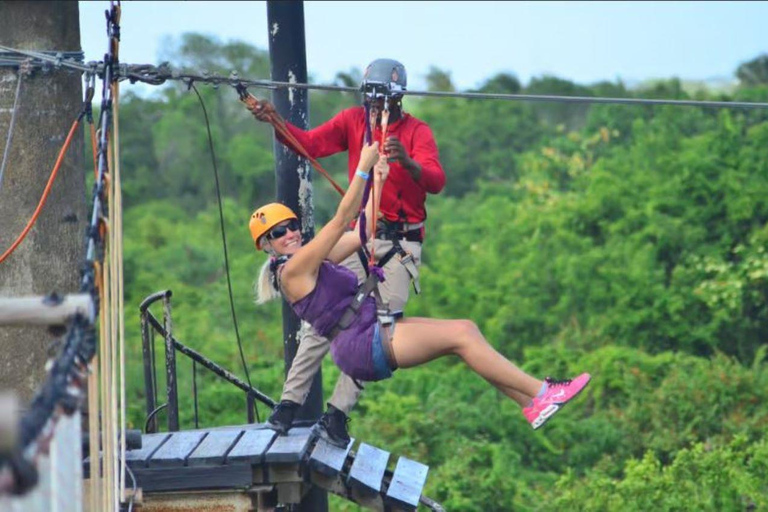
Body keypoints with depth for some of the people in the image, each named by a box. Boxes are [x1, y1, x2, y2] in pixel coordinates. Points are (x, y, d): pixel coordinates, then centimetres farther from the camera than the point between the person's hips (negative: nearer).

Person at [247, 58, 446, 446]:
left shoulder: (417, 132, -4)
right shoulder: (353, 121, 5)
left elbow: (436, 182, -19)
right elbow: (311, 144, -8)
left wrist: (406, 161, -40)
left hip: (401, 243, -2)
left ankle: (338, 413, -5)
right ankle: (290, 403, -7)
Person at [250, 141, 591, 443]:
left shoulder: (313, 262, 19)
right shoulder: (293, 270, -9)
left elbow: (363, 231, 22)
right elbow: (341, 221, -13)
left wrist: (378, 181, 21)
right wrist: (363, 169, -12)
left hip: (374, 334, 10)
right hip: (360, 345, -10)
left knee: (465, 329, -1)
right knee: (460, 336, -15)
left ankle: (531, 406, -3)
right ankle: (541, 393, -13)